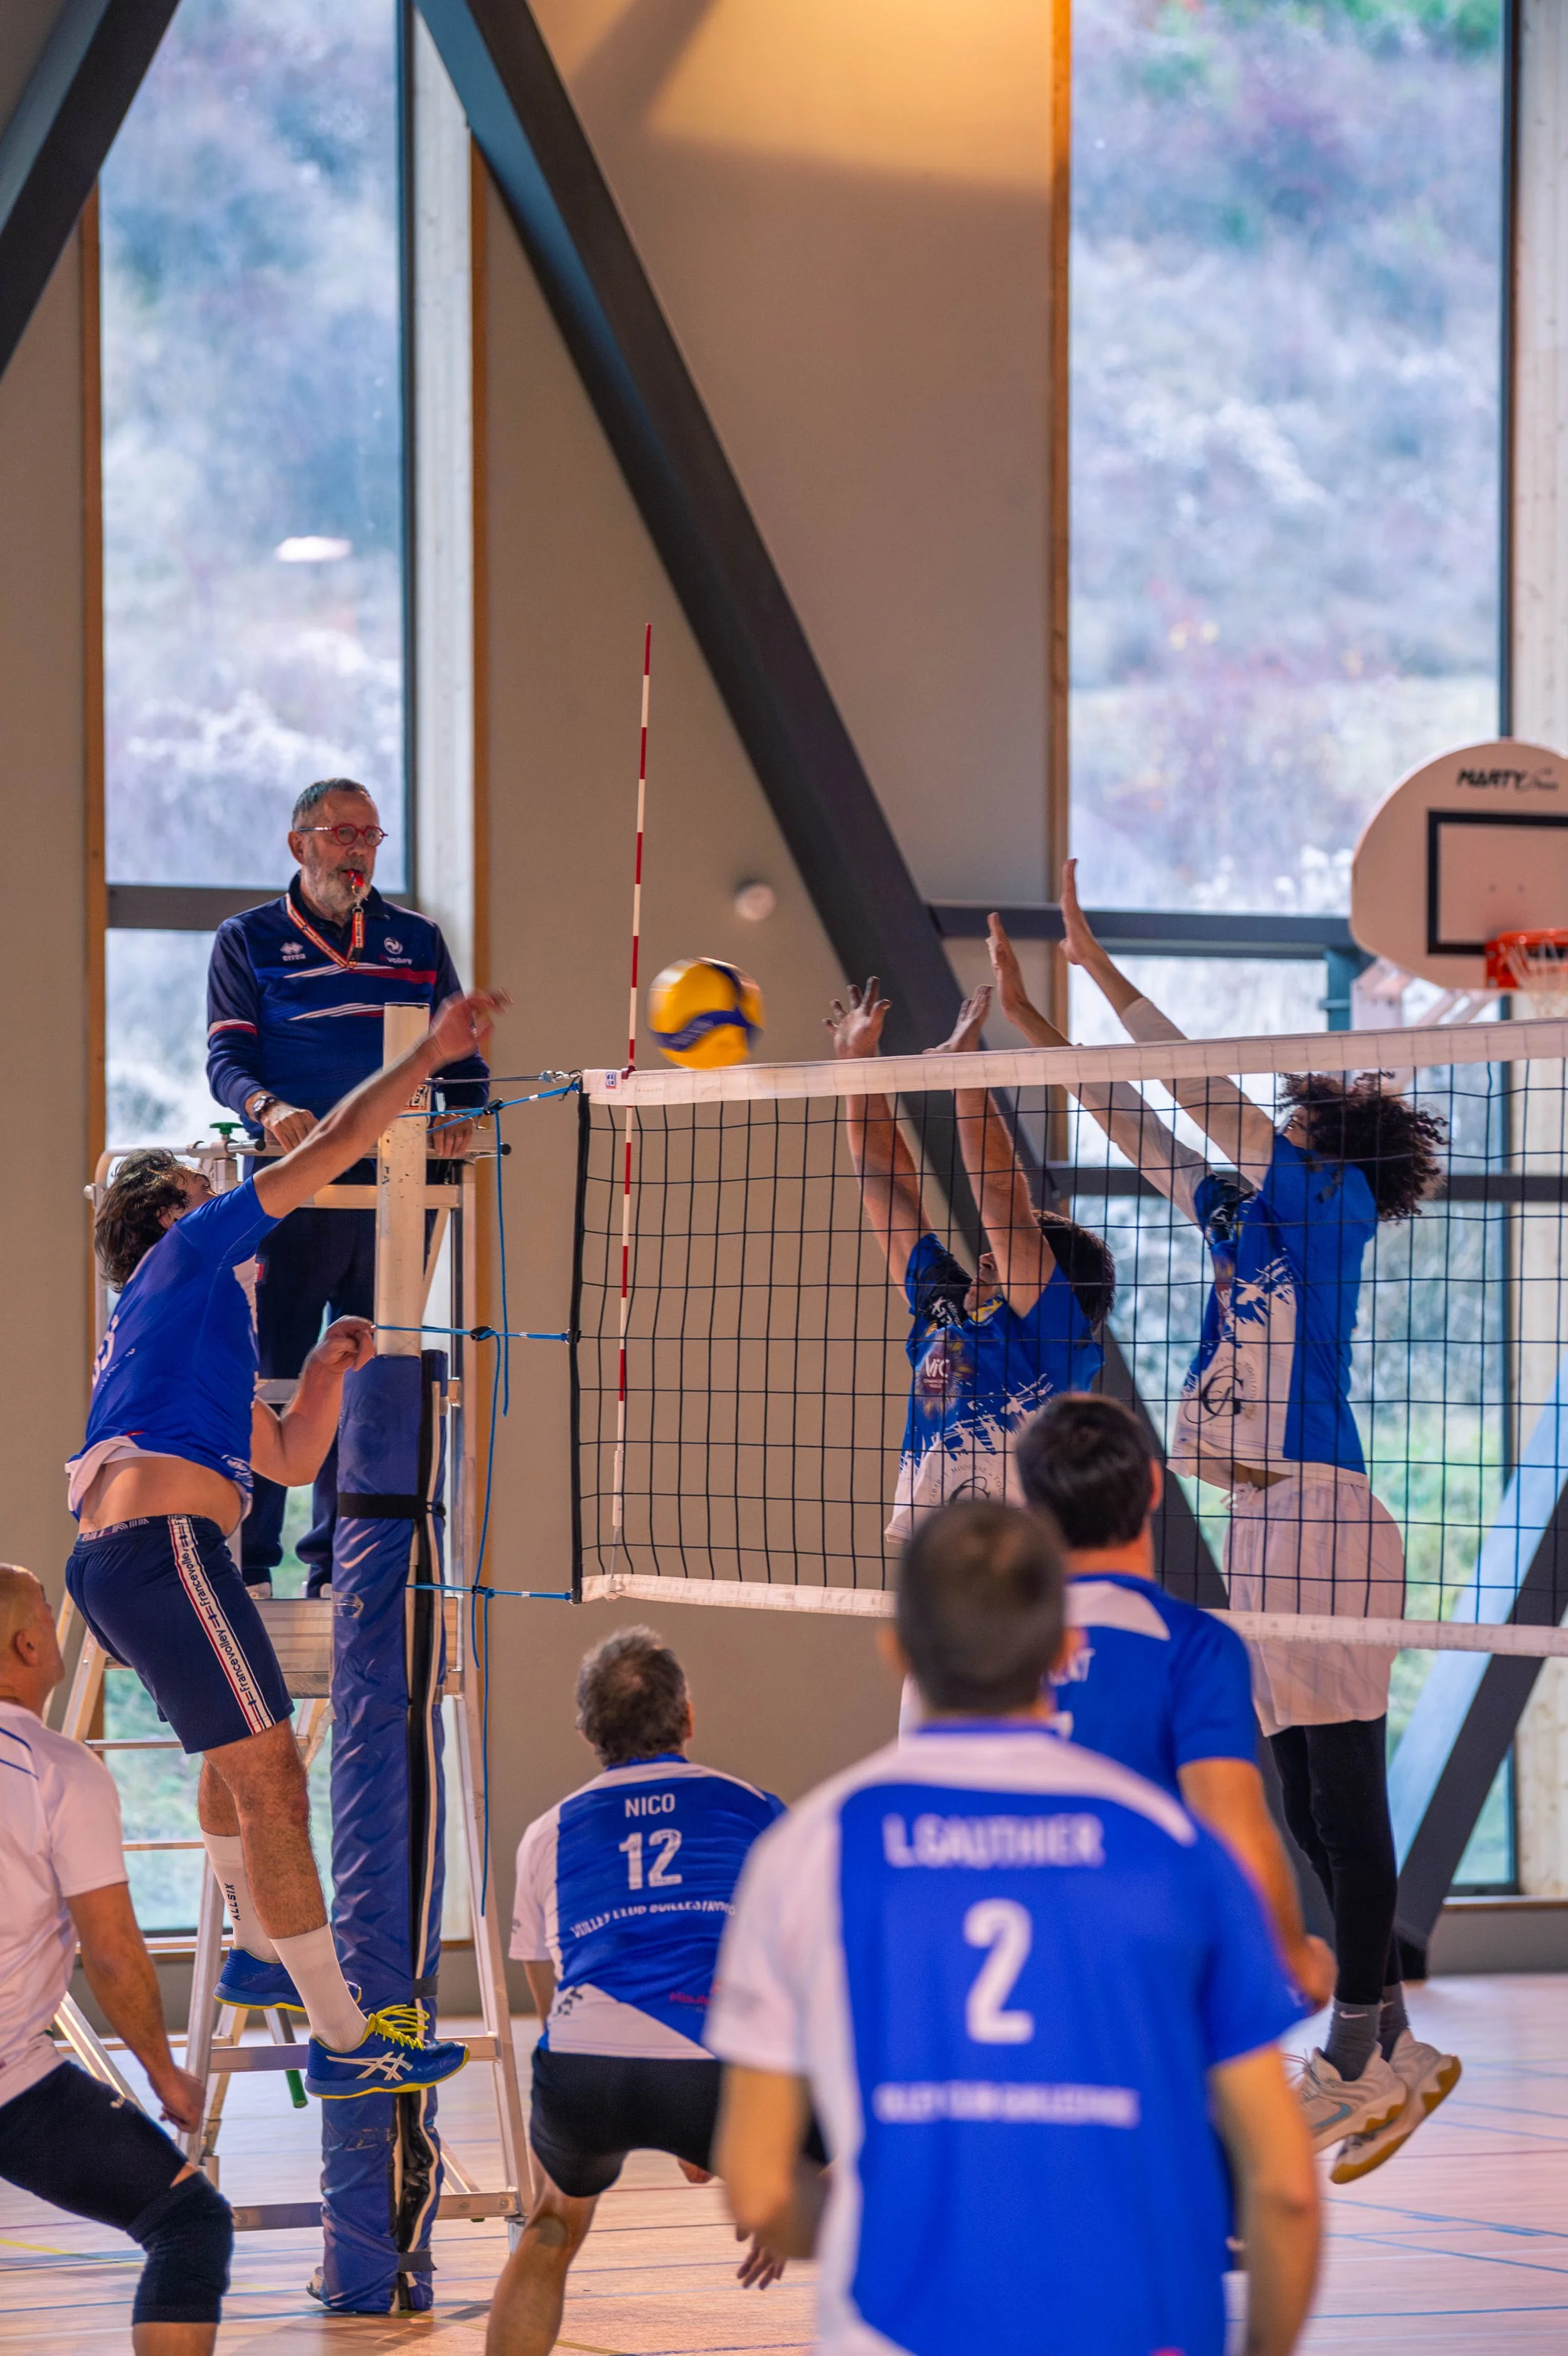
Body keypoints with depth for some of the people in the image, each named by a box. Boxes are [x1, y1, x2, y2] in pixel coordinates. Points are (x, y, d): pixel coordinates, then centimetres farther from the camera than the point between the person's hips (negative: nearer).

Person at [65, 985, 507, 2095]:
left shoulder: (182, 1318, 31)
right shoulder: (190, 1252, 7)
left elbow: (289, 1457, 36)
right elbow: (335, 1145, 2)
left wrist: (325, 1368, 25)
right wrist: (431, 1054, 10)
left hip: (110, 1557, 10)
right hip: (163, 1540, -10)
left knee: (242, 1743, 31)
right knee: (272, 1782, -11)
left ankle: (259, 1952, 45)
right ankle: (344, 2039, -13)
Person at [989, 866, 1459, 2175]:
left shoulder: (1337, 1208, -3)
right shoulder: (1246, 1220, 18)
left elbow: (1213, 1098, -8)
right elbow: (1144, 1130, 23)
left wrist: (1103, 969, -4)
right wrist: (1030, 1019, 21)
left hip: (1321, 1513, -9)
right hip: (1264, 1517, 9)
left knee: (1344, 1792, -6)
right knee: (1310, 1798, 10)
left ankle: (1356, 2061, -4)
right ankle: (1392, 2050, 15)